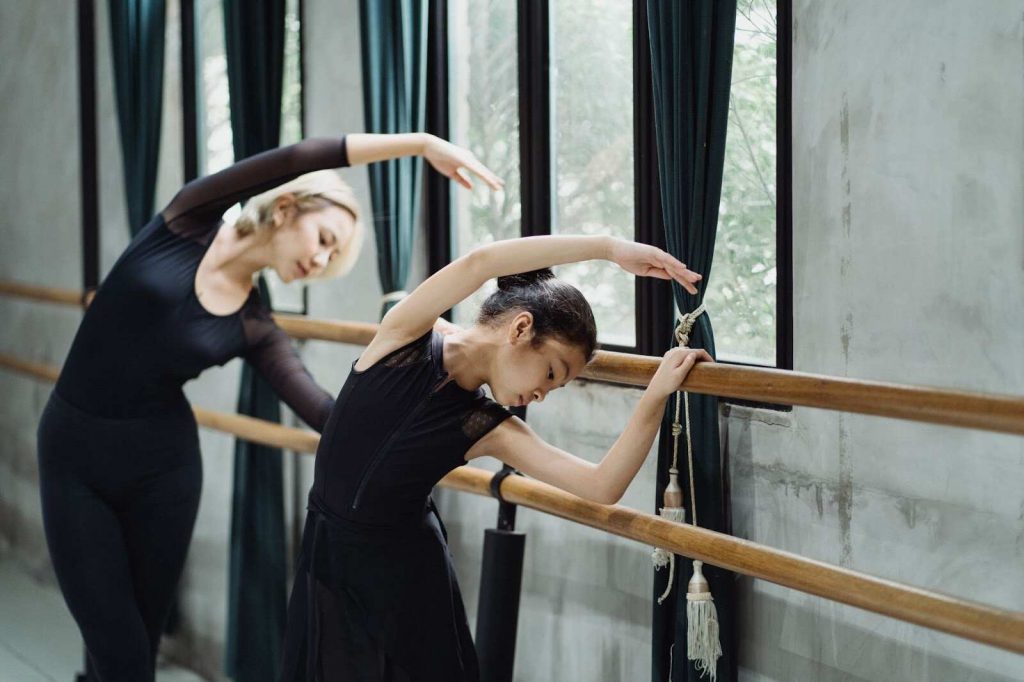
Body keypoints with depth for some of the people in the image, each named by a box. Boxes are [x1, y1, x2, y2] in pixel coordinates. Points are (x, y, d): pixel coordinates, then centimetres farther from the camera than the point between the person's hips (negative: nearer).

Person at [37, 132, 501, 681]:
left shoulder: (254, 329, 2)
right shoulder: (188, 222, -7)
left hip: (162, 466, 3)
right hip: (72, 455, -3)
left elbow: (325, 414, -8)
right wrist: (420, 142, -24)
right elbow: (296, 160, -19)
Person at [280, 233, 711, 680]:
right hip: (327, 563, -1)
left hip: (406, 580, 1)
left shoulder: (489, 429, -8)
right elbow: (478, 262, -27)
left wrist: (658, 393, -23)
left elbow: (602, 487, -17)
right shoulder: (403, 340, -12)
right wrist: (610, 248, -30)